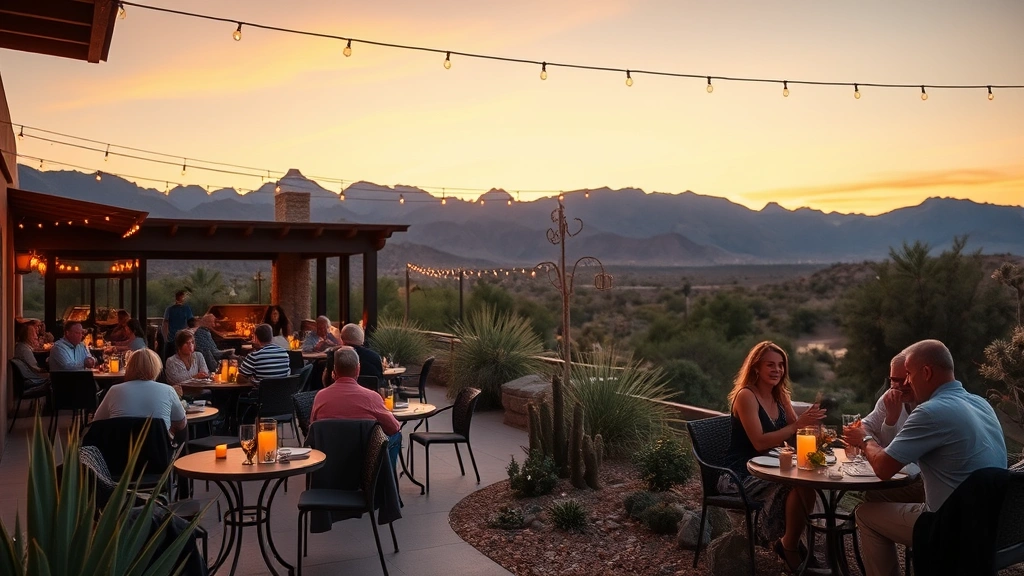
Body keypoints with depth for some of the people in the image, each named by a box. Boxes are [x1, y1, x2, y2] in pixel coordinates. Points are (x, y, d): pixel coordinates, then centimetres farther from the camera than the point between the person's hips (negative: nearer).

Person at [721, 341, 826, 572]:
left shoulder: (780, 397, 10)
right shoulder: (746, 396, -15)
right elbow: (760, 443, -22)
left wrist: (809, 425, -14)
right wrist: (798, 424, -26)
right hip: (742, 473, -7)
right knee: (799, 486, -27)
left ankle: (787, 541, -2)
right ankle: (790, 547, -5)